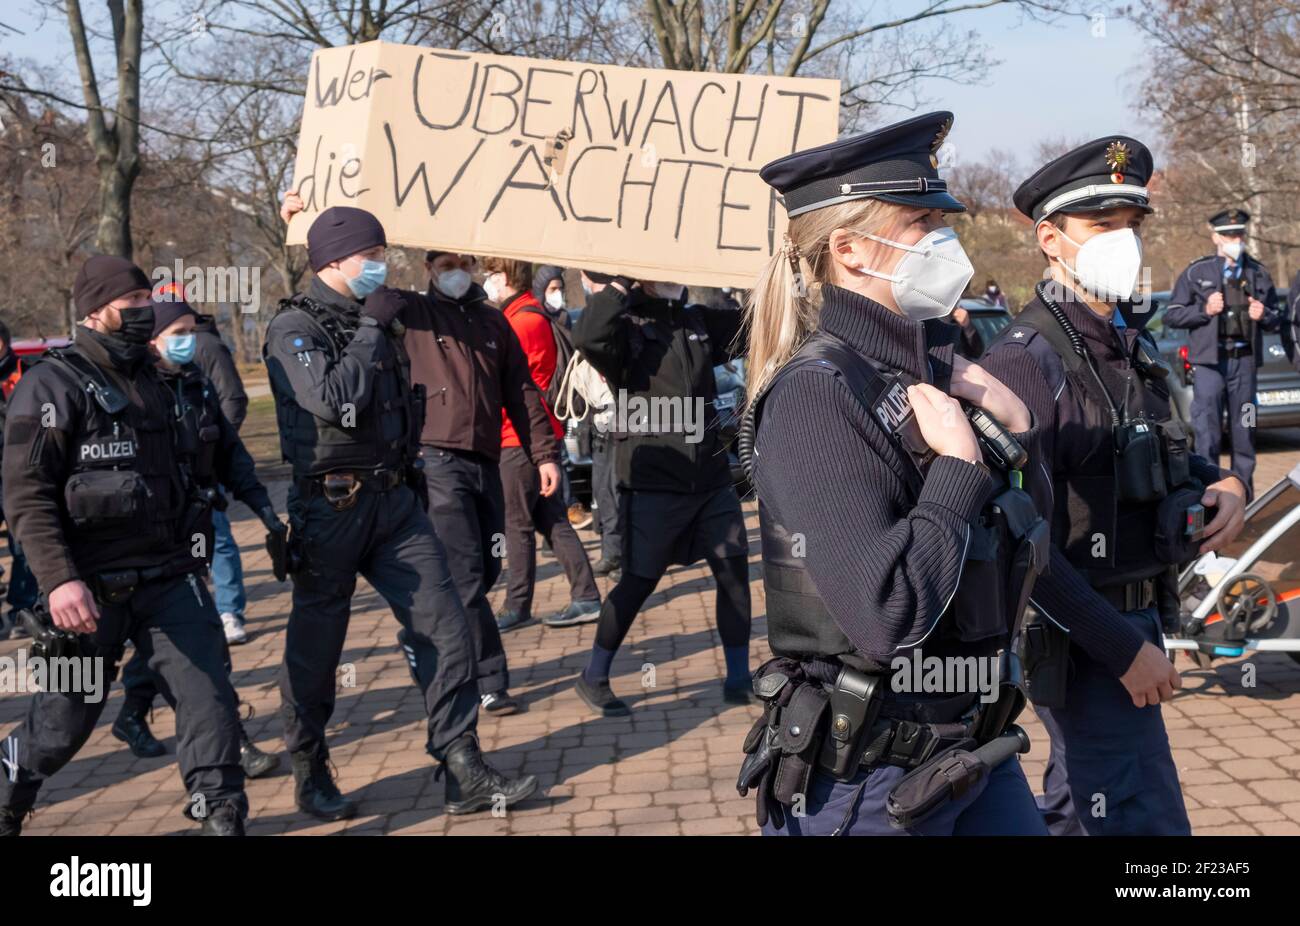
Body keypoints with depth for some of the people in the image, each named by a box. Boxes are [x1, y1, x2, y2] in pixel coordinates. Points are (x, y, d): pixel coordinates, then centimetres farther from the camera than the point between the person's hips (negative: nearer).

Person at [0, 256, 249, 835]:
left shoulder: (149, 380, 14)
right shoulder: (52, 386, -9)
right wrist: (58, 579, -26)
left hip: (169, 578, 5)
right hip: (94, 591, -5)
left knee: (207, 694, -7)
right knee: (64, 720, 8)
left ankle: (223, 818, -2)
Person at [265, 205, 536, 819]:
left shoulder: (375, 319, 15)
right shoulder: (295, 328, -9)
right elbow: (333, 398, -26)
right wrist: (372, 328, -16)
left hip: (394, 500, 7)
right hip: (331, 507, -7)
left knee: (445, 629, -1)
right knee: (316, 646, 6)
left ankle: (464, 773, 3)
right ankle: (310, 774, 22)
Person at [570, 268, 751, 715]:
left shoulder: (699, 322, 9)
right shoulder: (624, 326, -8)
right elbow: (588, 336, -30)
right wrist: (619, 287, -22)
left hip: (710, 477, 6)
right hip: (653, 482, -5)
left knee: (734, 572, 5)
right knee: (639, 582, 2)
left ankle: (738, 679, 18)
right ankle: (593, 677, 19)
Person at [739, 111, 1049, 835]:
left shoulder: (937, 365, 5)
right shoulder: (817, 392, -18)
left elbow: (1021, 547, 13)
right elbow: (886, 619, -29)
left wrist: (1016, 426, -2)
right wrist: (959, 467, -18)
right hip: (868, 782, -7)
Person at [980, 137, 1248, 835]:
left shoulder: (1135, 348, 9)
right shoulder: (1026, 361, -17)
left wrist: (1221, 486, 0)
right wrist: (1125, 650, -20)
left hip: (1136, 624, 9)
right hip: (1083, 640, -8)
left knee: (1076, 810, 20)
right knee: (1146, 820, -6)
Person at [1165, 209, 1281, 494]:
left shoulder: (1258, 273, 14)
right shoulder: (1197, 272, 4)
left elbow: (1276, 317, 20)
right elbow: (1171, 315, 2)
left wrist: (1264, 315, -2)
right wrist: (1204, 310, -12)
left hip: (1245, 359, 3)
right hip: (1208, 359, -3)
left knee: (1244, 426, 8)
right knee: (1206, 421, -9)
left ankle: (1243, 483, 16)